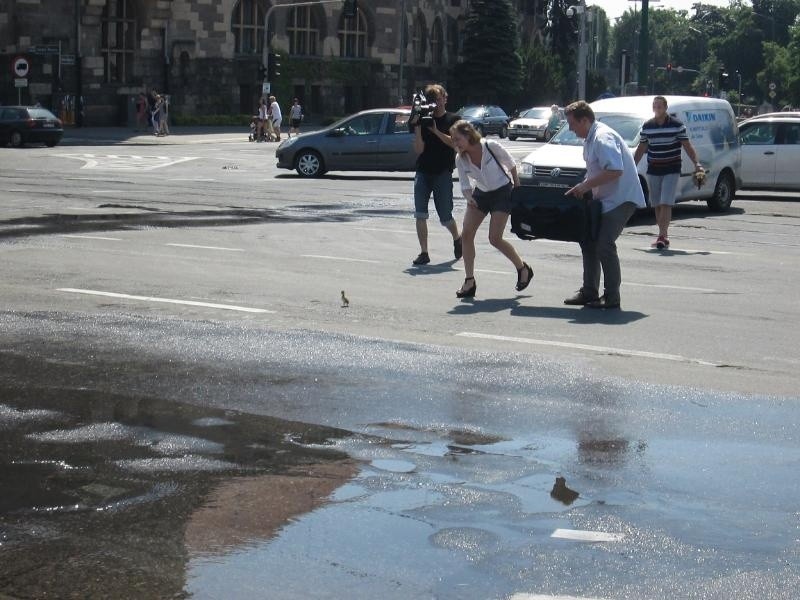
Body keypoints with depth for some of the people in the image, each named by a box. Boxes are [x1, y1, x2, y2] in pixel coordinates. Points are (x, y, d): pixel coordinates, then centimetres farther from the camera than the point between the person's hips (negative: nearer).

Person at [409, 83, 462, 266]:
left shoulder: (453, 120, 5)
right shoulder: (424, 120, 8)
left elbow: (455, 143, -9)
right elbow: (419, 150, 0)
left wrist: (435, 131, -17)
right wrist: (417, 128, -12)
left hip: (443, 173, -2)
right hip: (423, 171, 2)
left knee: (445, 216, 1)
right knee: (420, 214, -9)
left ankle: (457, 238, 31)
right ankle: (424, 253, -4)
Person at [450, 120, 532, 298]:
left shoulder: (490, 146, -22)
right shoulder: (460, 159, -10)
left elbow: (511, 164, -7)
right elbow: (465, 185, 0)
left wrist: (517, 189, -2)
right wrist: (469, 197, -22)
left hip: (502, 192, -5)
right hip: (481, 194, 5)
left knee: (495, 238, -12)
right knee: (466, 234, -7)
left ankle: (523, 269, 12)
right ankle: (469, 282, 1)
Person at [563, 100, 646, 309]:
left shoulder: (603, 138, -20)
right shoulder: (590, 139, 12)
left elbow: (615, 171, -30)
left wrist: (586, 185, -24)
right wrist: (583, 187, 7)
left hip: (621, 198, -11)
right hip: (606, 198, 11)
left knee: (604, 245, -15)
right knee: (589, 242, 12)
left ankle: (612, 297, -6)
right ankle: (589, 292, 20)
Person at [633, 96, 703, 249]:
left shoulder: (677, 125, -4)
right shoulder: (647, 126, 6)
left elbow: (688, 147, -2)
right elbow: (640, 149, 15)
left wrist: (697, 163, -13)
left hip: (671, 171, -4)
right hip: (653, 171, 4)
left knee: (666, 204, -13)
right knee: (657, 206, 7)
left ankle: (662, 236, -17)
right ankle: (664, 236, 15)